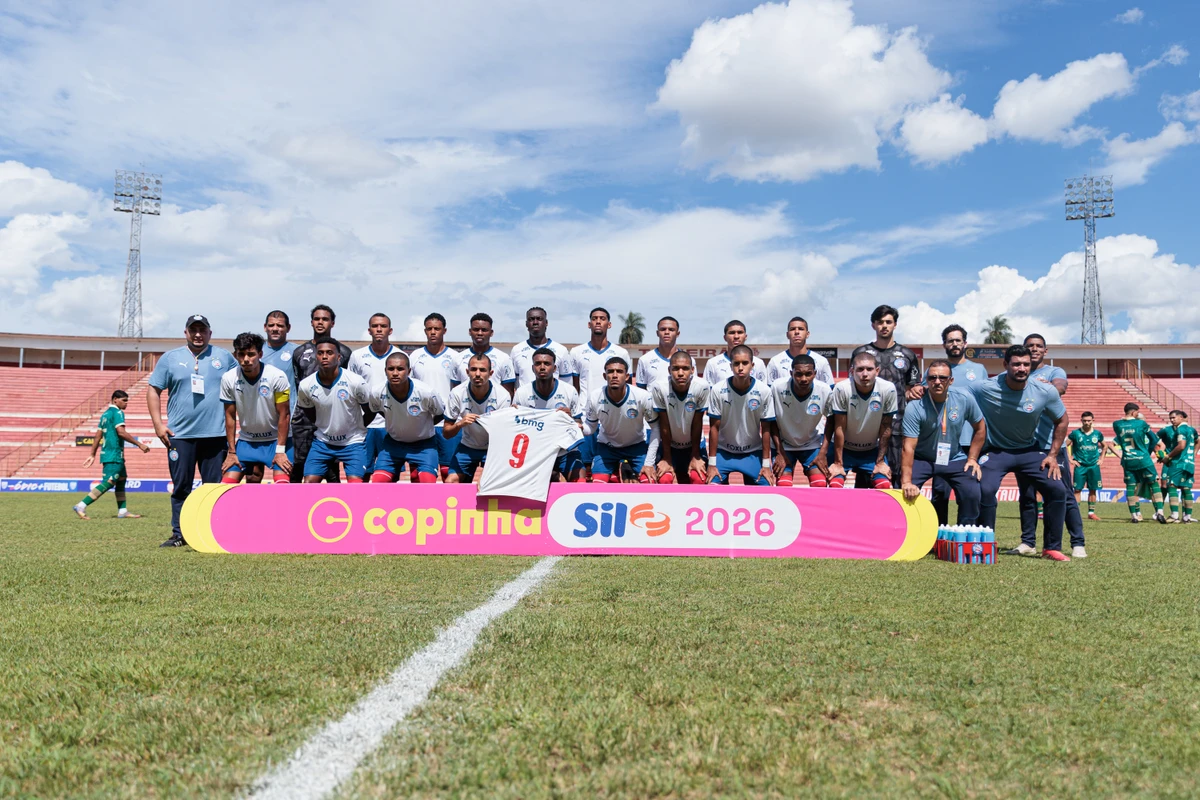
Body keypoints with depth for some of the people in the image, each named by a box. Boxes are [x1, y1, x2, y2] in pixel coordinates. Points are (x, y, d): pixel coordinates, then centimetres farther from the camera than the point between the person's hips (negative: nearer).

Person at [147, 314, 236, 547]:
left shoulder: (224, 357, 8)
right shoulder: (170, 358, 8)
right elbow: (153, 390, 8)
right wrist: (158, 424, -2)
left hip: (215, 434, 0)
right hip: (180, 435, 0)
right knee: (181, 486, 5)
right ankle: (178, 534, 12)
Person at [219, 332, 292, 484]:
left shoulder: (277, 377, -19)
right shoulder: (229, 379, -10)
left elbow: (284, 415, -13)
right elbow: (230, 417, -1)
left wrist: (280, 450, -15)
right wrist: (231, 452, -2)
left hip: (275, 439, -3)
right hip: (246, 440, 3)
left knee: (282, 485, -17)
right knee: (226, 484, -3)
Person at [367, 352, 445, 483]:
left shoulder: (427, 392, -29)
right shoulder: (377, 393, -21)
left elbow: (440, 414, -7)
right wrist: (396, 424, 5)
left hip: (424, 443, -2)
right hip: (393, 442, 3)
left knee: (428, 483, -18)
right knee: (378, 482, -6)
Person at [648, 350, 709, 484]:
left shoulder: (702, 387, -27)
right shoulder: (659, 387, -28)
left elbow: (697, 424, -17)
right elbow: (664, 425, -20)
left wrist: (695, 456, -9)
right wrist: (667, 459, -13)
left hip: (694, 445, 1)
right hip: (669, 445, 0)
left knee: (698, 479, -15)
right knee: (664, 480, -17)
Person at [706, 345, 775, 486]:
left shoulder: (764, 391, -16)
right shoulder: (718, 390, -17)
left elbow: (765, 429, -7)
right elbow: (714, 428, -9)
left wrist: (766, 464, -6)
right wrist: (712, 463, -9)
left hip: (753, 452, 1)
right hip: (723, 451, -1)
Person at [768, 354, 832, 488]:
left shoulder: (825, 390, -22)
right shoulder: (777, 387, -25)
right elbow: (772, 421, -10)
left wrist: (823, 453, -8)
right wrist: (780, 452, -11)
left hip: (813, 444, 1)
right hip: (783, 444, -1)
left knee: (820, 485, -12)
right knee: (783, 486, -13)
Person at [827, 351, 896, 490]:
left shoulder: (888, 389, -20)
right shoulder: (842, 389, -25)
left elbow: (885, 428, -10)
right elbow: (839, 428, -18)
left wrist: (880, 461, -4)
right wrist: (838, 463, -14)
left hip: (872, 450, 2)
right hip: (842, 448, -2)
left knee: (884, 486, -11)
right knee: (835, 486, -15)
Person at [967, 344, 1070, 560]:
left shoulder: (1046, 392, -13)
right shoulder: (985, 389, -22)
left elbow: (1061, 420, 3)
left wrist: (1052, 455, 0)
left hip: (1030, 450, 3)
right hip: (996, 451, -3)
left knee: (1057, 490, -9)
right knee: (985, 490, -25)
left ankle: (1052, 548, 9)